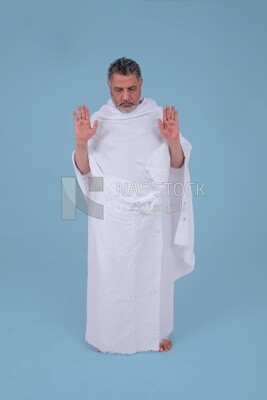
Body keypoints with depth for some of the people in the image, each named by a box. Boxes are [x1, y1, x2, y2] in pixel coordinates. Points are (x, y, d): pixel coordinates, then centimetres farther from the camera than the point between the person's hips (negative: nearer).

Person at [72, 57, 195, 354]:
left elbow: (177, 164, -4)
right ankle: (109, 334, 32)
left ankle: (154, 331, 36)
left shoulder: (158, 117, -2)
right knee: (110, 275, 9)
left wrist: (174, 141, -24)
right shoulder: (97, 121, -2)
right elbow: (84, 170, -4)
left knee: (153, 272, 14)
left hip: (150, 213, 1)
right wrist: (81, 143, -22)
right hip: (110, 214, 0)